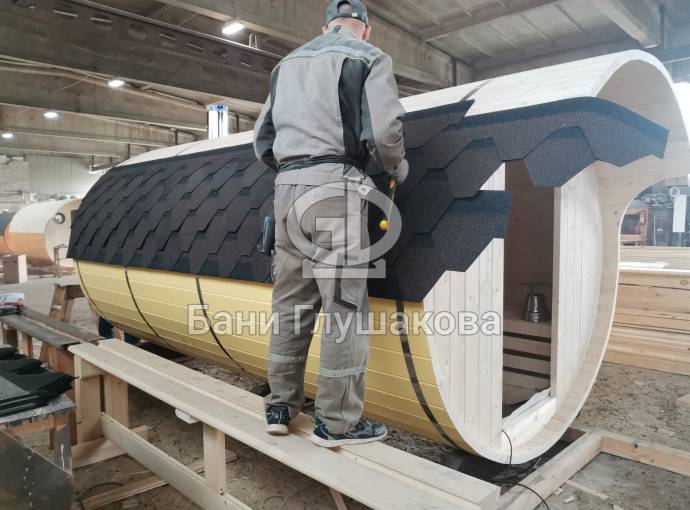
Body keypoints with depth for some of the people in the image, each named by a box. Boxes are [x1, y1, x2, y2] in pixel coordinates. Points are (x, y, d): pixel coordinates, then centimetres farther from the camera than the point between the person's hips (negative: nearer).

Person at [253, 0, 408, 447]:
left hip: (288, 188, 6)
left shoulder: (289, 64, 25)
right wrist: (398, 166, 9)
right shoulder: (369, 58, 6)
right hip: (334, 188, -6)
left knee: (291, 302, 10)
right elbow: (383, 130, -9)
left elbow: (263, 139, 20)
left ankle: (281, 406, 19)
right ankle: (338, 421, 3)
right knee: (344, 305, -3)